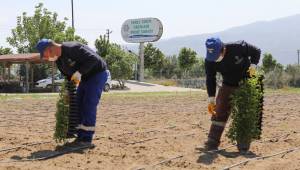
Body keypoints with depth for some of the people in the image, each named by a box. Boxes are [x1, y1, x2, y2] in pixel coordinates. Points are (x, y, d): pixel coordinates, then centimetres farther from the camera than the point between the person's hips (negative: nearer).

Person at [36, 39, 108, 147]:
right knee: (79, 105, 5)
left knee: (89, 105, -14)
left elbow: (93, 58, -32)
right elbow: (67, 74, 14)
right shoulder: (58, 60, 1)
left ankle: (87, 138, -9)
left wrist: (79, 73, -31)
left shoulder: (72, 48, -29)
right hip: (85, 77, 9)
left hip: (98, 73, -9)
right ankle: (81, 136, 10)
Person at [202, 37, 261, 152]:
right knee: (219, 113, -6)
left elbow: (256, 52, -10)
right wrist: (211, 98, -14)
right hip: (228, 85, 3)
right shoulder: (209, 60, -20)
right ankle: (212, 143, -4)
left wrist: (253, 65, -27)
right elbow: (210, 79, -9)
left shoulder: (238, 47, -29)